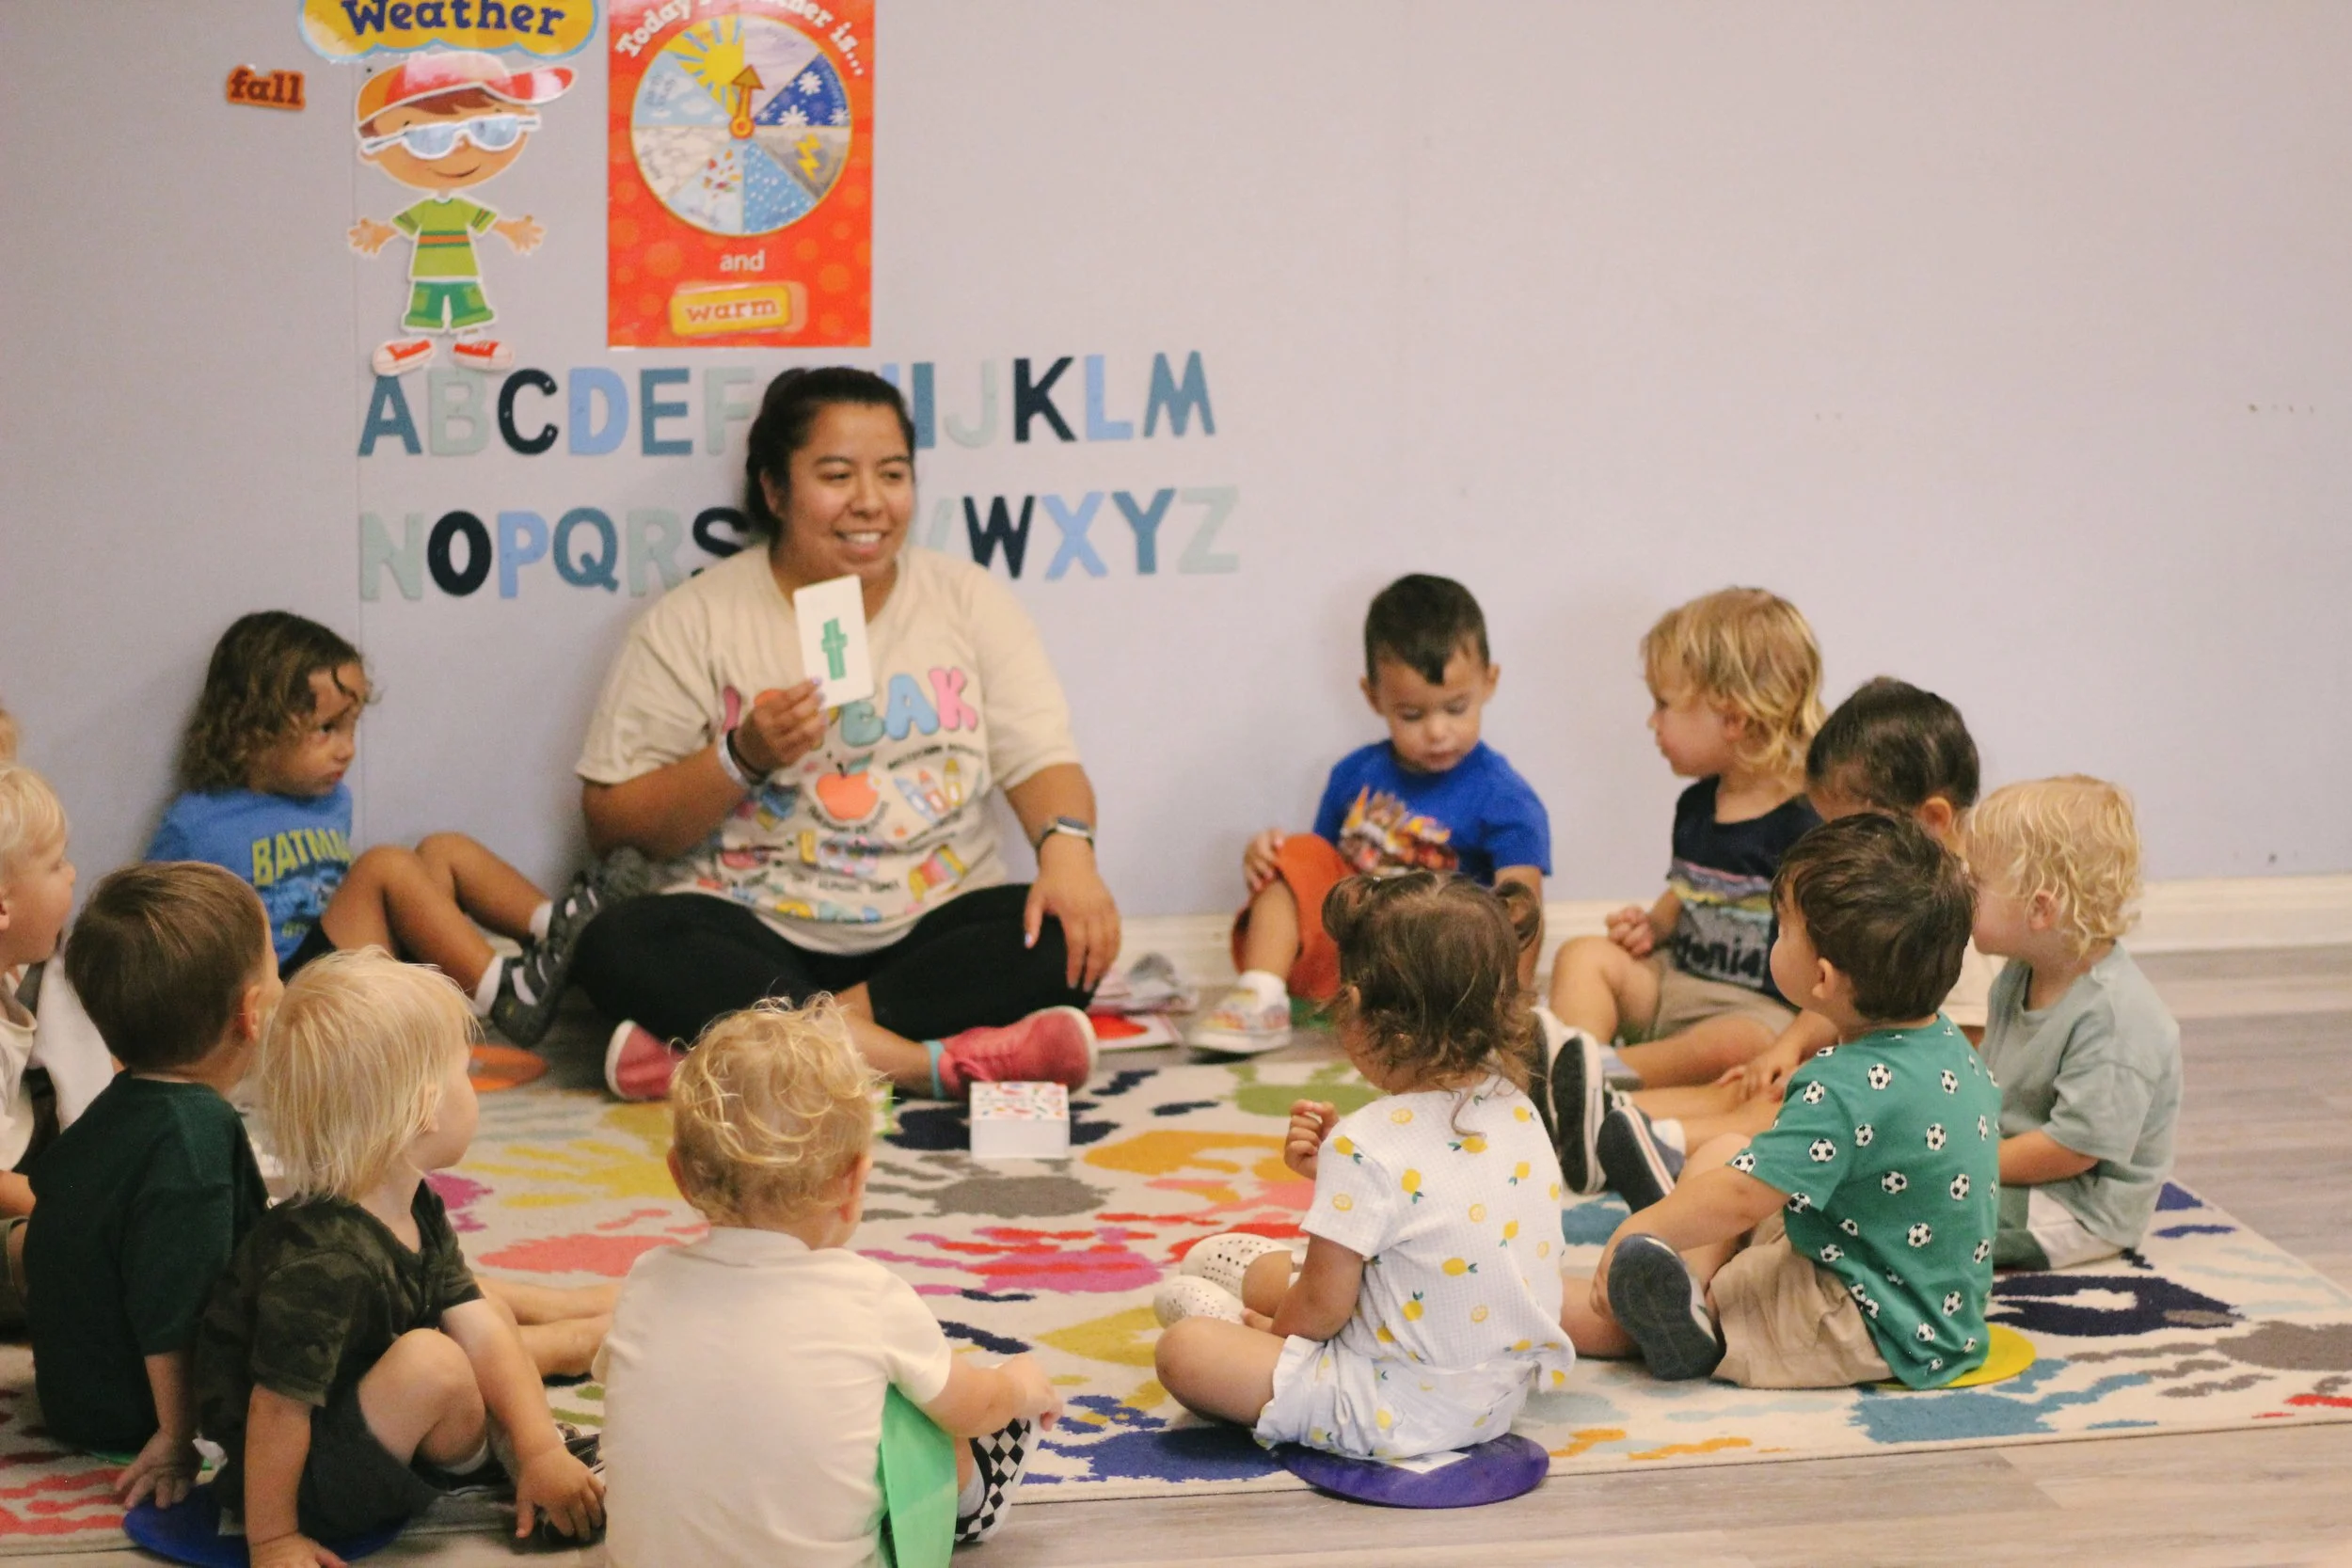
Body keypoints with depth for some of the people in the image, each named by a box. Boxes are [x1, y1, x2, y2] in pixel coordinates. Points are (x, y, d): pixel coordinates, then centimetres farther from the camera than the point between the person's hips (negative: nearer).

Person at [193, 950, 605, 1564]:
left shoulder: (417, 1211, -2)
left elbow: (479, 1328, -4)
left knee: (492, 1312, 12)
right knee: (432, 1361, -27)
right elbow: (278, 1406, -29)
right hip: (307, 1481, -10)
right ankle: (491, 1456, 2)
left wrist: (543, 1449, -13)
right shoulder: (326, 1262, -33)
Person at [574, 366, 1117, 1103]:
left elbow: (1042, 761, 3)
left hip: (931, 935, 2)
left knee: (1068, 938, -28)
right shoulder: (693, 621, 3)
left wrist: (1067, 850, -19)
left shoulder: (970, 600, 11)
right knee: (623, 944, -31)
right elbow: (611, 825, 0)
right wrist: (741, 759, -15)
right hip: (754, 939, -2)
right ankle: (926, 1060, -36)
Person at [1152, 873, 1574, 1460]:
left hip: (1400, 1415, -9)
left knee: (1182, 1351, -8)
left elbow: (1322, 1308, -16)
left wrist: (1273, 1329, 5)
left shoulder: (1365, 1151, -24)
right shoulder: (1519, 1113, -1)